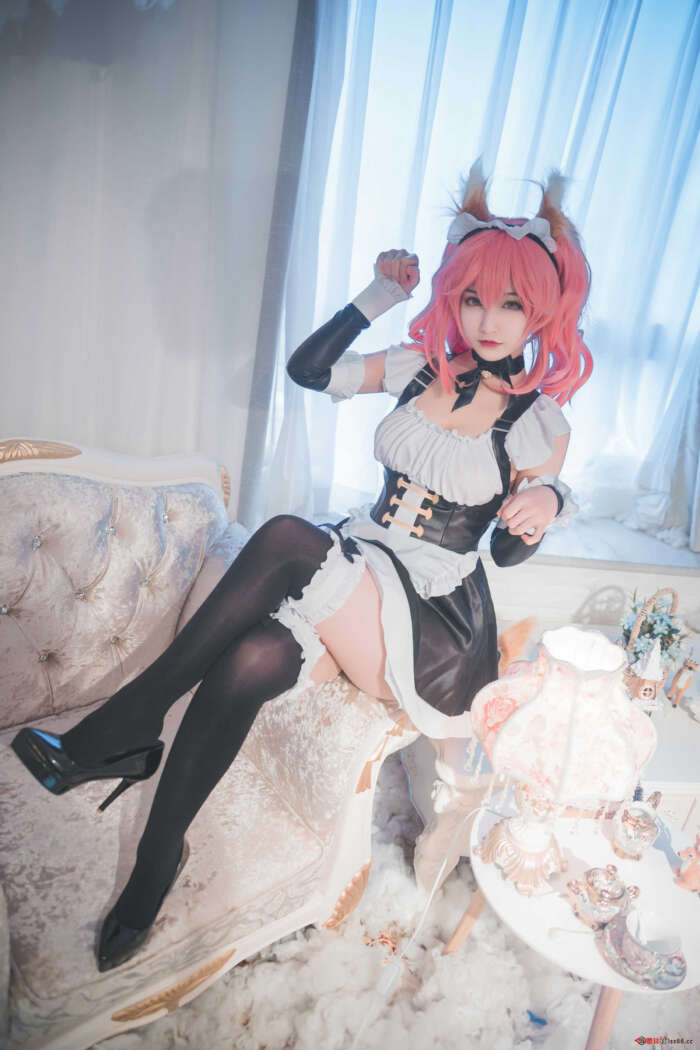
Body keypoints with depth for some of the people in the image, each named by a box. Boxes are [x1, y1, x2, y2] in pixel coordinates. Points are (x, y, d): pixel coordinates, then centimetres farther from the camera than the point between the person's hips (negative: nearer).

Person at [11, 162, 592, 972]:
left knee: (287, 539, -33)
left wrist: (542, 505, -19)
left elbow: (510, 549, 4)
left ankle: (120, 731, -23)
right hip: (349, 580, 4)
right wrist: (377, 296, 1)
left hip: (430, 616, -4)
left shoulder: (541, 421, -1)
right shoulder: (419, 367, 9)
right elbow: (308, 369, 6)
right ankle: (157, 862, -12)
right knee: (246, 663, -30)